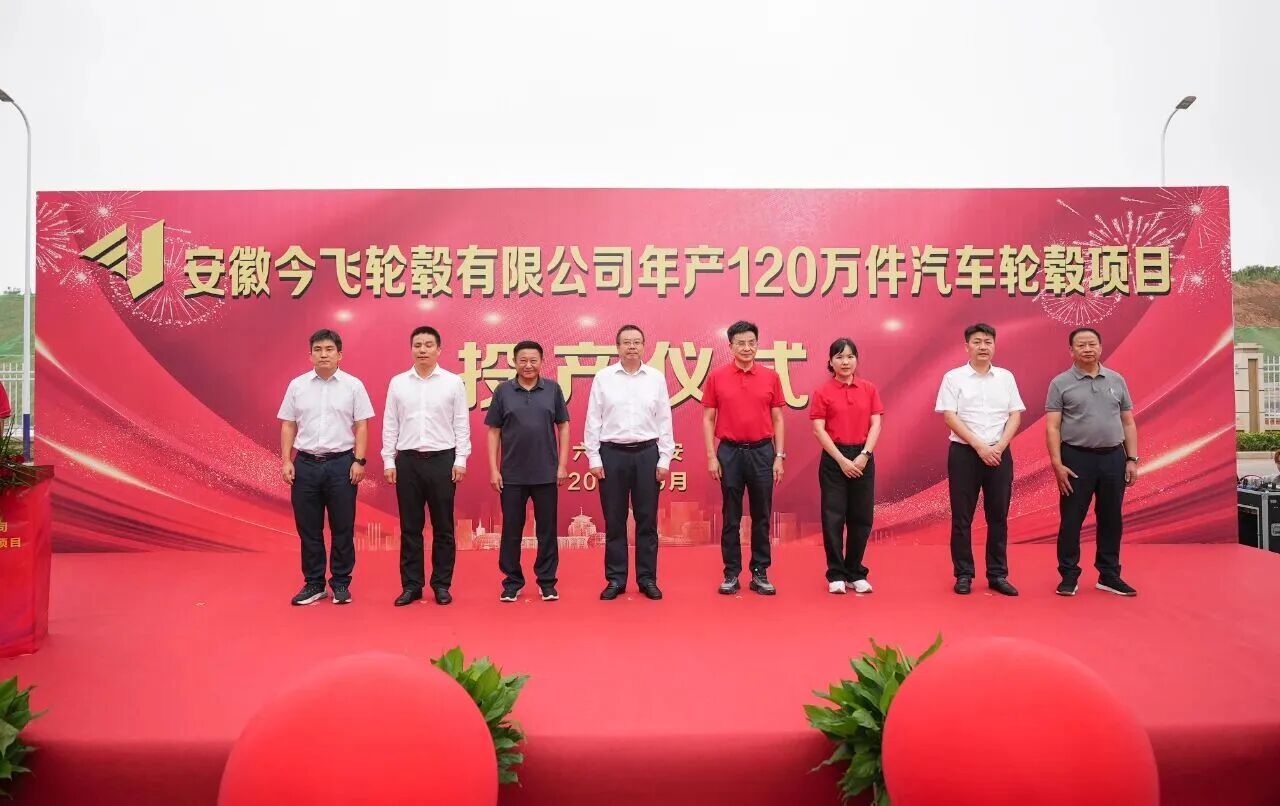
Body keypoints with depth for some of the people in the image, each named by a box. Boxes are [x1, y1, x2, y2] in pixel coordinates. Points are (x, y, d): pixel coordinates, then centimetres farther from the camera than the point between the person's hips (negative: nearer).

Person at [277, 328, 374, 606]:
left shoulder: (353, 385, 0)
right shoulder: (297, 385, 6)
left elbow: (361, 426, -1)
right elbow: (288, 426, 8)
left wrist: (359, 461, -8)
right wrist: (286, 461, 1)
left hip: (341, 463, -2)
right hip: (305, 464, 2)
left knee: (342, 528, 4)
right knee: (308, 528, 8)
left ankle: (341, 584, 16)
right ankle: (313, 583, 20)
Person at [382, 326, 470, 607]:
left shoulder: (453, 382, 0)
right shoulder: (398, 383, 6)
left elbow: (461, 425, 0)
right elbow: (390, 425, 7)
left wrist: (460, 460, -5)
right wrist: (388, 461, 2)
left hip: (442, 459, -1)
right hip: (407, 460, 2)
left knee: (443, 527, 5)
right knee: (410, 527, 7)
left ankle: (441, 584, 15)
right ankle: (411, 585, 16)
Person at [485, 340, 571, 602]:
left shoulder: (553, 389, 2)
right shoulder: (503, 391, 2)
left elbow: (563, 426, 5)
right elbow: (494, 431, 3)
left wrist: (563, 464, -2)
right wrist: (493, 469, -2)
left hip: (546, 473, 0)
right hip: (512, 474, 0)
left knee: (547, 529, 8)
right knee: (511, 529, 8)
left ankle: (547, 582, 20)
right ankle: (512, 581, 22)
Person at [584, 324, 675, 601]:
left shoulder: (656, 378, 4)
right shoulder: (603, 377, 1)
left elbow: (664, 422, 4)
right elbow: (593, 420, 2)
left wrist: (665, 460, 0)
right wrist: (594, 458, -3)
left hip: (647, 453, 1)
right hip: (612, 453, -1)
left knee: (647, 519, 6)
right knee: (614, 520, 5)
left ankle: (647, 578, 17)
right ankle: (615, 579, 16)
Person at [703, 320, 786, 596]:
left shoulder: (771, 377, 4)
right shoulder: (716, 376, 1)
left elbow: (777, 420, 5)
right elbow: (708, 419, 2)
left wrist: (779, 457, -1)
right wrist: (711, 456, -5)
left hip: (762, 452, 1)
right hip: (729, 452, -1)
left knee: (761, 516, 7)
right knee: (731, 517, 6)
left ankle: (760, 573, 17)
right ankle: (731, 574, 15)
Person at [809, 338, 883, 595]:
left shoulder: (869, 389, 6)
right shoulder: (823, 392, -2)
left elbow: (876, 424, 1)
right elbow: (819, 430, -7)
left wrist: (864, 455, -11)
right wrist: (842, 460, -13)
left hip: (863, 457, 3)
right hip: (834, 458, -2)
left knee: (861, 517, 7)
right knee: (833, 517, -1)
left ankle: (856, 573, 19)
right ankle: (836, 575, 10)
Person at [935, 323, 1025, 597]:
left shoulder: (1006, 377, 9)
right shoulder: (954, 377, -1)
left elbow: (1015, 416, 6)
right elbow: (949, 417, -7)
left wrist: (1000, 446, -9)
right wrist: (979, 446, -14)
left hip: (1000, 454, 3)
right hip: (964, 452, -3)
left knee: (998, 516, 7)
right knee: (962, 517, 2)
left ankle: (998, 575, 16)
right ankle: (963, 575, 11)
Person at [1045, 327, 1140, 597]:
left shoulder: (1116, 380, 9)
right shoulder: (1061, 383, -2)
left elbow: (1128, 422, 11)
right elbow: (1052, 427, -6)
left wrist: (1132, 459, 4)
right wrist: (1057, 464, -12)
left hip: (1113, 457, 4)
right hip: (1077, 458, -3)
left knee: (1111, 519, 10)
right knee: (1071, 520, 2)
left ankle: (1109, 575, 22)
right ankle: (1069, 576, 12)